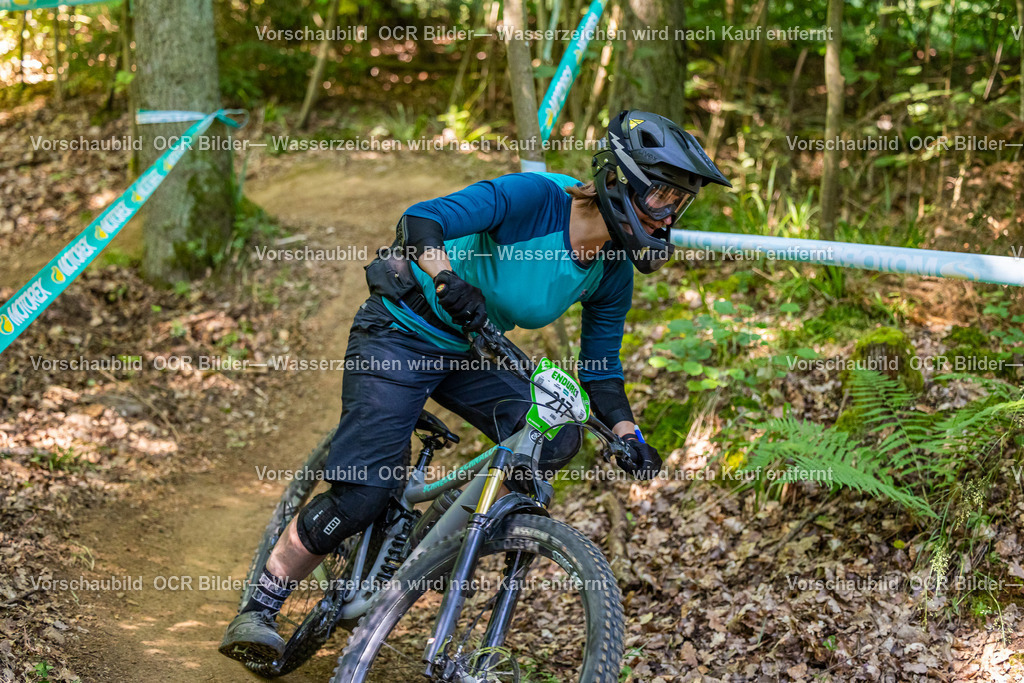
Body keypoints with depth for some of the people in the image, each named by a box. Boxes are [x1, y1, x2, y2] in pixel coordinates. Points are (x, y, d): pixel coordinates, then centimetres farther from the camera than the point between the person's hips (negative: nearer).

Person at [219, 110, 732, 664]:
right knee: (358, 498, -15)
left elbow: (600, 367, 3)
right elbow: (419, 222, -33)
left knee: (554, 438, -16)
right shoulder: (535, 197, -26)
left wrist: (629, 437, -11)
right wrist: (448, 279, -51)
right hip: (402, 334, -7)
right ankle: (257, 610, 2)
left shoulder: (611, 272, -6)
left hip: (471, 354, 7)